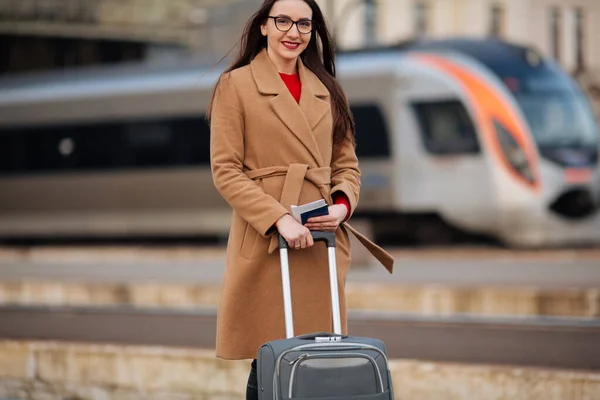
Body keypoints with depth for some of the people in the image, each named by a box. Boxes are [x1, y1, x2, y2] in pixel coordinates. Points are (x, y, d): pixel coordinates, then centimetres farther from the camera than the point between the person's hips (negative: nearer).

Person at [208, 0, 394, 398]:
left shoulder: (326, 90, 16)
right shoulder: (236, 85, 0)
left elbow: (346, 163, 18)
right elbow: (225, 170, -5)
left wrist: (343, 205, -4)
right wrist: (278, 218, -16)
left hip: (321, 242, 5)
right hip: (264, 244, -4)